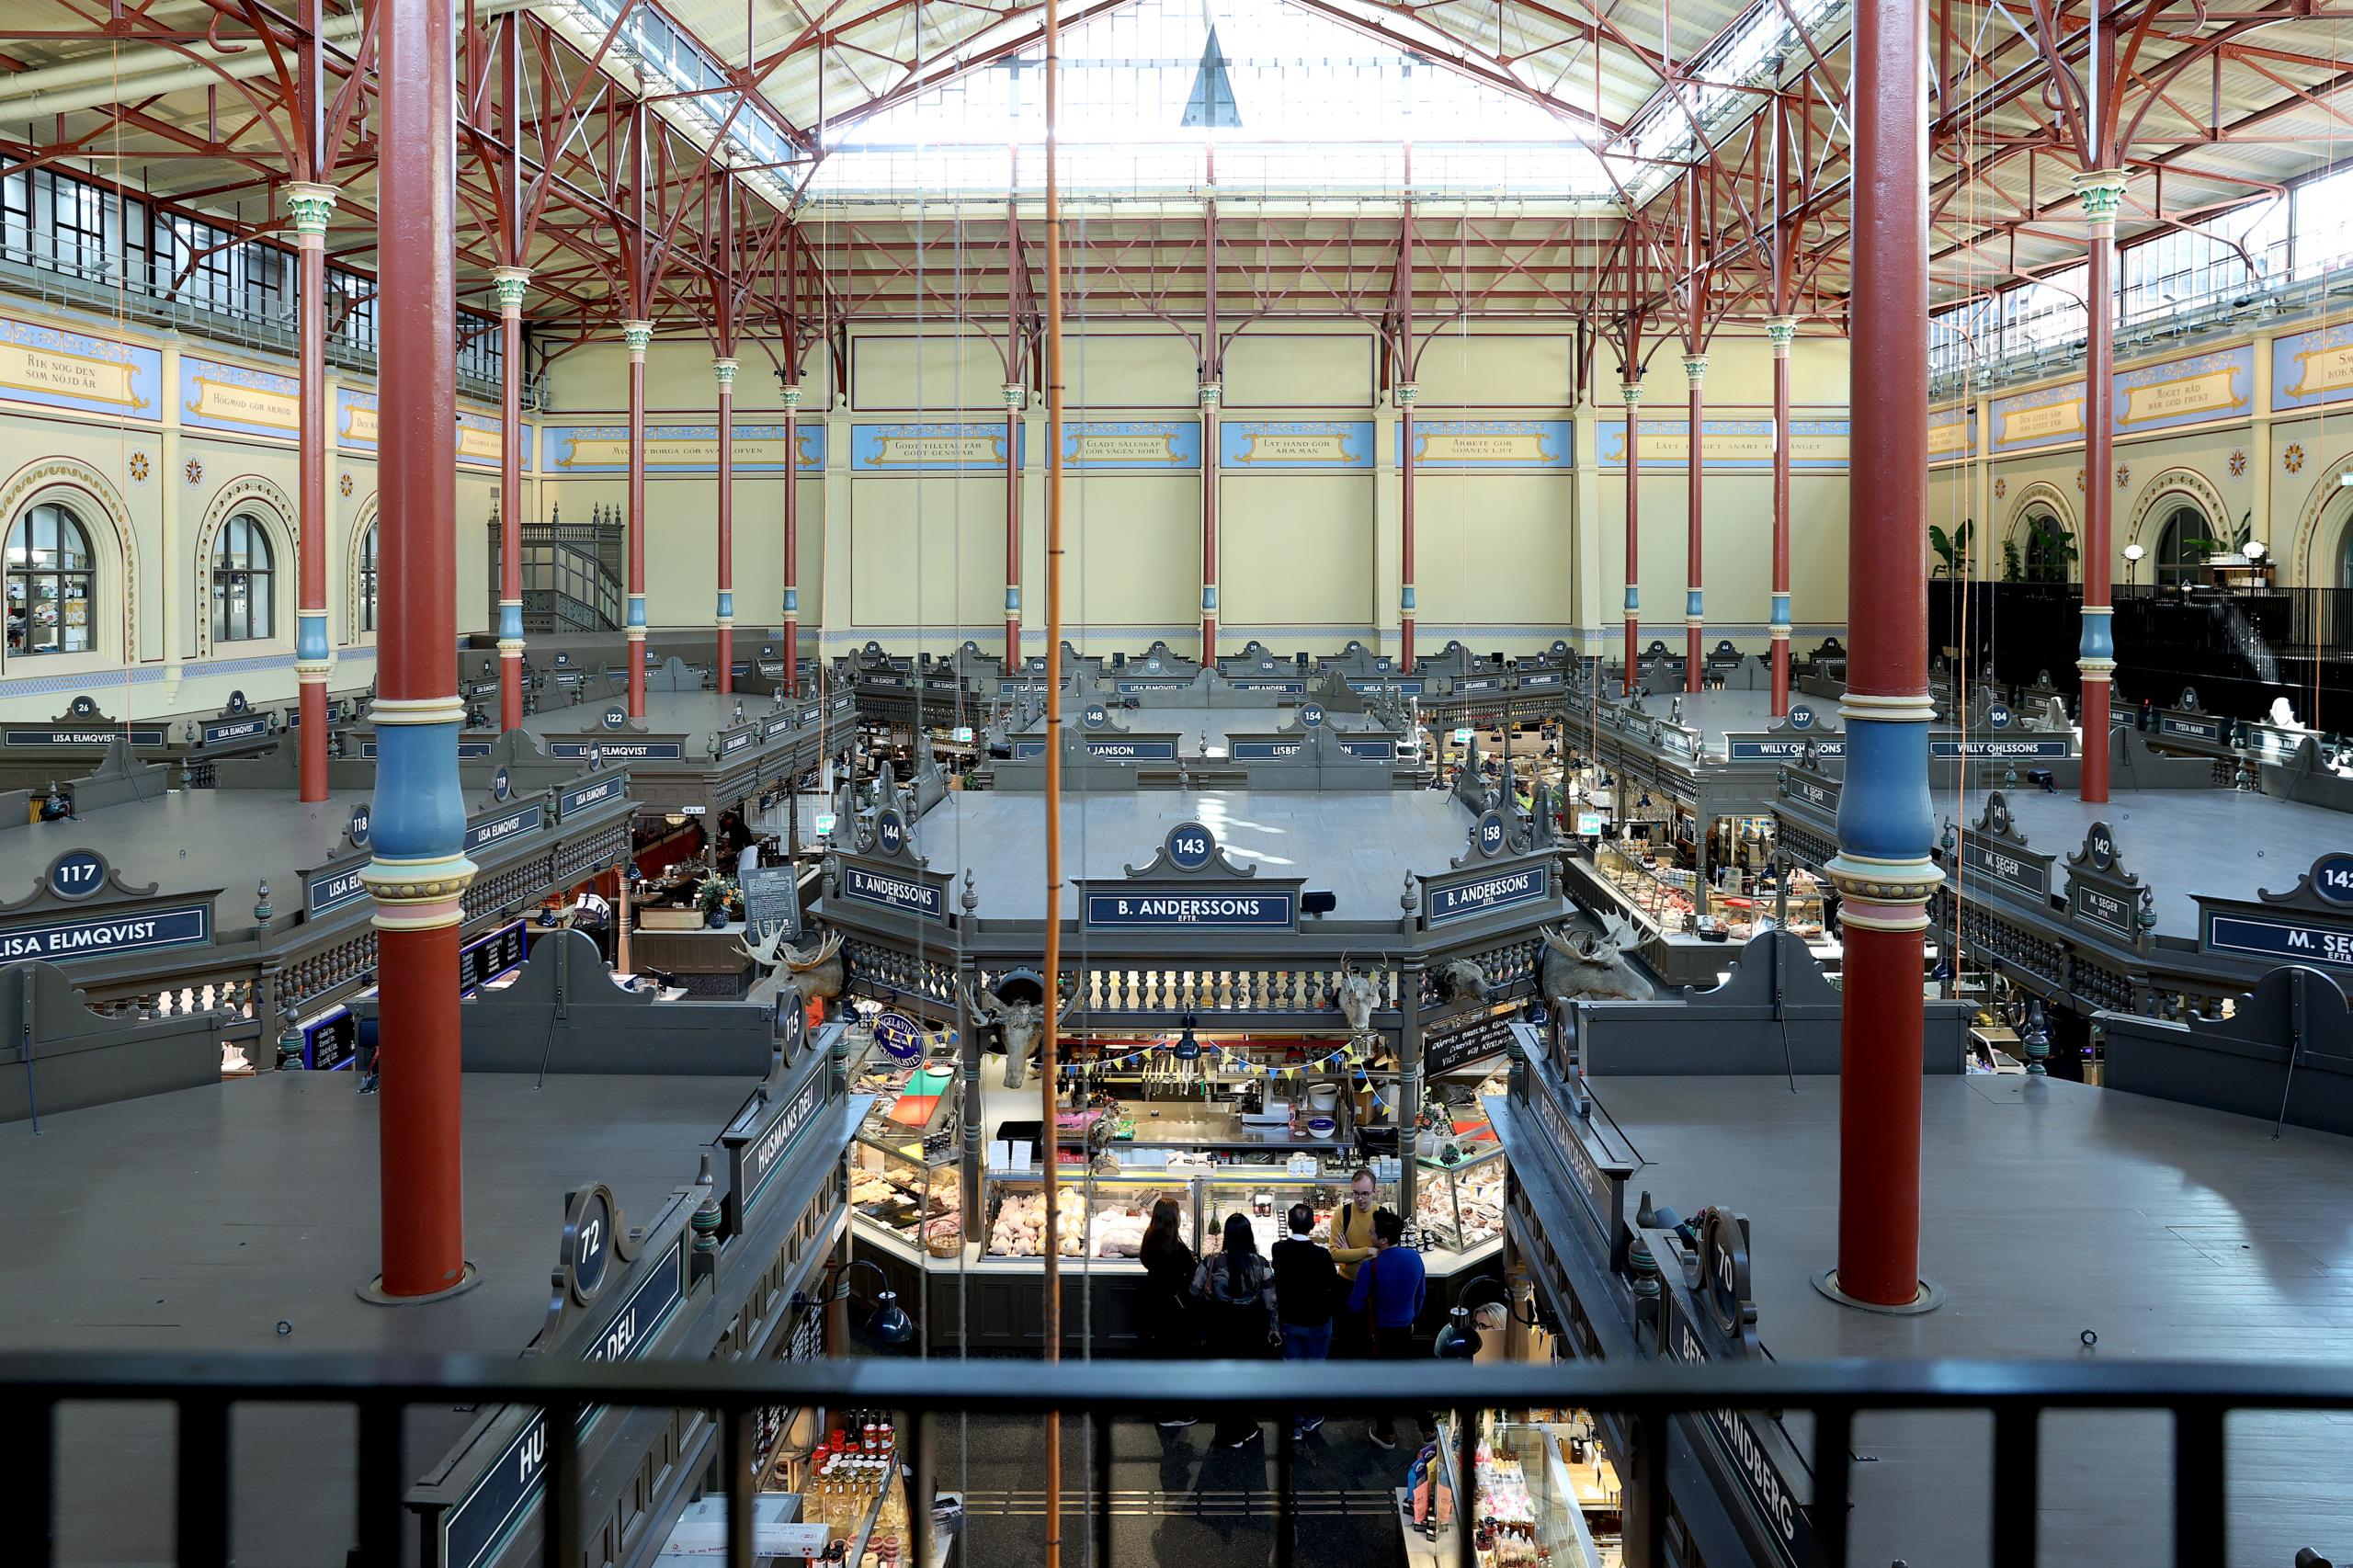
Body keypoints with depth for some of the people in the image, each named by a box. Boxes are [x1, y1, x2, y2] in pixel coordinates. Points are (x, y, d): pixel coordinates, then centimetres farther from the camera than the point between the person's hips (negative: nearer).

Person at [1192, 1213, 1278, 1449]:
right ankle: (1244, 1428, 27)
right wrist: (1272, 1329, 7)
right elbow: (1270, 1301, -5)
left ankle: (1230, 1434, 17)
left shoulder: (1212, 1262, -13)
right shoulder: (1260, 1263, -11)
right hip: (1251, 1329, 1)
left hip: (1223, 1329, -1)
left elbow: (1195, 1291, -3)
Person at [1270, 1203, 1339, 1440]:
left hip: (1288, 1320, 3)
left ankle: (1296, 1424, 19)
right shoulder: (1321, 1255, -24)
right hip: (1317, 1322, -3)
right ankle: (1310, 1418, 29)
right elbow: (1334, 1287, -17)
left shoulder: (1279, 1250, -12)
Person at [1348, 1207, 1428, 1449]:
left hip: (1381, 1332, -4)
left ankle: (1387, 1433, 26)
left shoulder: (1371, 1266, -26)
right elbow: (1421, 1294, 6)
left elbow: (1355, 1306, -17)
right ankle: (1428, 1427, 27)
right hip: (1406, 1329, 4)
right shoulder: (1414, 1257, -10)